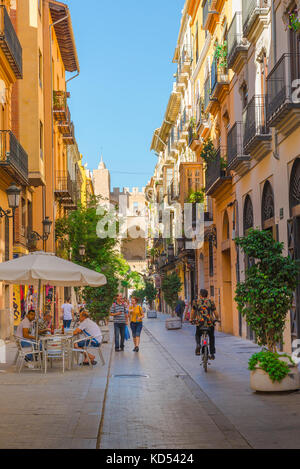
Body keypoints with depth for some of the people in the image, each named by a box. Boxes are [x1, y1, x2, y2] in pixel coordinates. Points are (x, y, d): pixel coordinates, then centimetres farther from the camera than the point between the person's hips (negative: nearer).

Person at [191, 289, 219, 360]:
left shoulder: (196, 302, 8)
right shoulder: (211, 302, 9)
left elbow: (193, 312, 9)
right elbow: (215, 312, 8)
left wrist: (191, 319, 24)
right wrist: (217, 319, 25)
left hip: (199, 322, 0)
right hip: (210, 322, 1)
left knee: (198, 335, 23)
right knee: (211, 337, 21)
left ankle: (198, 344, -9)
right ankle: (212, 354, 17)